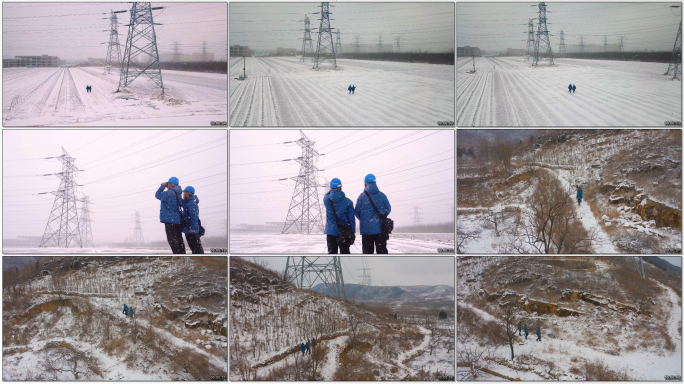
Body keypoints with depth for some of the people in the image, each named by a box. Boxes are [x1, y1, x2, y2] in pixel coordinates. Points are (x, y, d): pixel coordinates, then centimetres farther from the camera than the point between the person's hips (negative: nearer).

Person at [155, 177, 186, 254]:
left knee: (172, 239, -8)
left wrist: (163, 186, 4)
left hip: (170, 219, -9)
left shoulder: (169, 193, -15)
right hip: (178, 219, 9)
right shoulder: (178, 194, 13)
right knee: (179, 239, 11)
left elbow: (158, 195, -6)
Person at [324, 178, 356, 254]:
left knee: (332, 253, 6)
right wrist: (352, 233, 1)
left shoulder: (326, 200, -6)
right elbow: (351, 219, -5)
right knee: (345, 253, 5)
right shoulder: (348, 202, -7)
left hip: (330, 232, 1)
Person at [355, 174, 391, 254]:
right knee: (382, 250, 6)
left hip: (366, 229, -1)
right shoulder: (382, 195, 1)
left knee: (367, 251, 5)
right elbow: (388, 209, 6)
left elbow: (357, 212, -1)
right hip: (380, 229, 1)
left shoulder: (362, 196, -4)